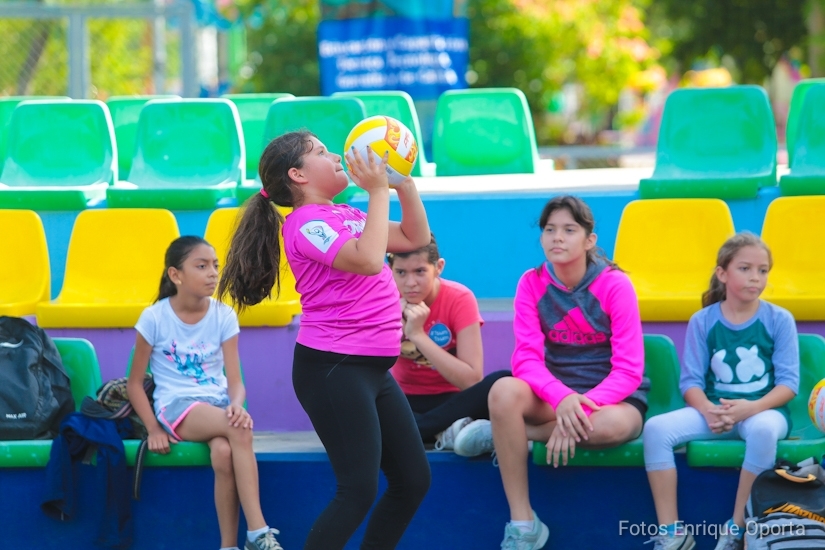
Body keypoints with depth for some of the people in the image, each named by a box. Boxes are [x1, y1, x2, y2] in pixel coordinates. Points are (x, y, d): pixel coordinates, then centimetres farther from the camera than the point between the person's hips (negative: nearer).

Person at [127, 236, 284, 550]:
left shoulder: (224, 316, 2)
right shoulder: (155, 318, -4)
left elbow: (235, 380, -2)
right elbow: (135, 384, 2)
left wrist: (236, 405, -25)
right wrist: (154, 430, -10)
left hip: (218, 404, 3)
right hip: (176, 406, -3)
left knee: (224, 452, -36)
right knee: (240, 430, -34)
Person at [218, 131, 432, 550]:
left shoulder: (345, 216, 14)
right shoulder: (308, 224, -12)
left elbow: (415, 238, 20)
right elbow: (368, 260, -27)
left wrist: (403, 181, 9)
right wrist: (378, 191, -19)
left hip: (373, 369, 9)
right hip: (332, 370, -9)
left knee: (413, 480, 9)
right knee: (359, 489, -14)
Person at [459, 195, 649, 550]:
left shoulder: (614, 284, -11)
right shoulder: (532, 284, -3)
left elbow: (628, 371, -15)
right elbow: (527, 358, -13)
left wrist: (583, 407, -32)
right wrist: (563, 398, -34)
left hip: (612, 398, -2)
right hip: (554, 395, 2)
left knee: (610, 426, -40)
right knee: (504, 391, -32)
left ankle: (507, 434, -15)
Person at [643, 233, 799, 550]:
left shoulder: (779, 320, -1)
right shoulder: (702, 321, 3)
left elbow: (788, 382, -6)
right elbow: (691, 381, -1)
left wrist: (750, 408, -23)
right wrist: (708, 411, -23)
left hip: (764, 410, -2)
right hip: (715, 409, 2)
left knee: (763, 429, -40)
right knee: (656, 428, -24)